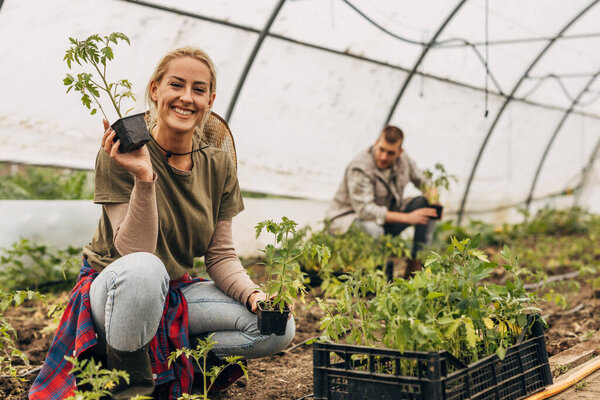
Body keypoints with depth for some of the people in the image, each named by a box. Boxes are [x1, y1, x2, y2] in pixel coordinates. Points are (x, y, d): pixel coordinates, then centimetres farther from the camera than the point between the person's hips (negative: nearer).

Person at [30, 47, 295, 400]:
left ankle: (167, 356, -3)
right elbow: (135, 251, -23)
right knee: (143, 268, -42)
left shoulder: (219, 165, -1)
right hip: (114, 289, -5)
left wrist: (254, 294, -17)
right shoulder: (119, 157, -16)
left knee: (279, 328, -14)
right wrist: (143, 177, -35)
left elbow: (221, 255, 2)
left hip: (175, 294, 5)